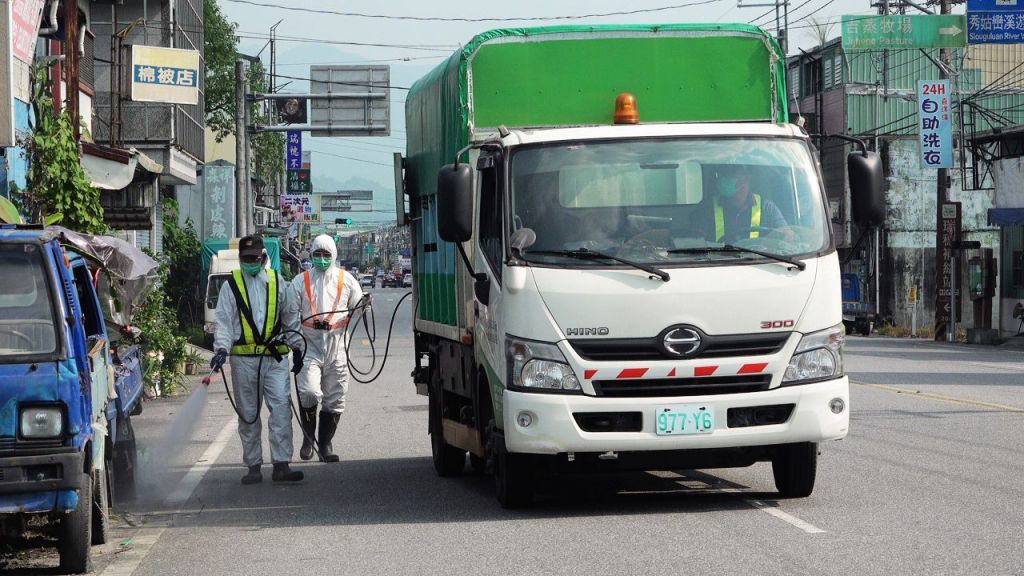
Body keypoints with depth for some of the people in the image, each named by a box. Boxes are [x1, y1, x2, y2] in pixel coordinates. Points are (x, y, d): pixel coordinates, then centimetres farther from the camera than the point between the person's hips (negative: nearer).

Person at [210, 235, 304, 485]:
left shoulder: (277, 282, 11)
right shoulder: (231, 286, 6)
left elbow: (289, 317, 18)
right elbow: (223, 321, 1)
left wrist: (296, 348, 15)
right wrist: (222, 348, -15)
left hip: (275, 357, 0)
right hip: (244, 359, 0)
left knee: (281, 408, -11)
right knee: (248, 415, 5)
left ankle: (281, 464, -11)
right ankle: (253, 466, 13)